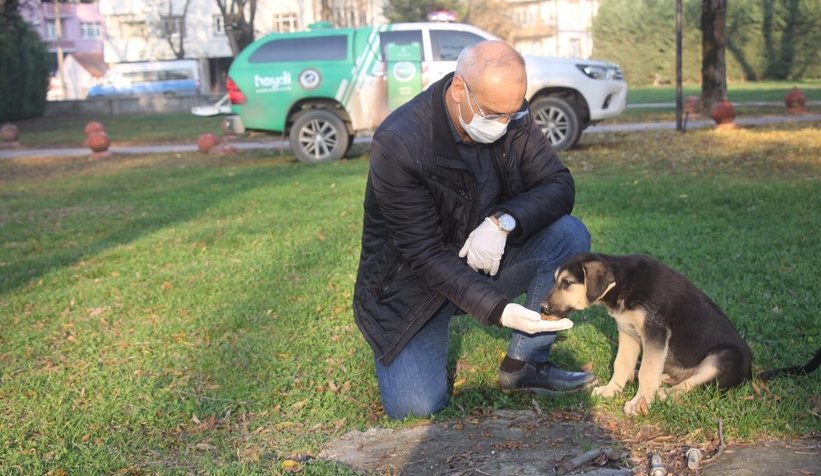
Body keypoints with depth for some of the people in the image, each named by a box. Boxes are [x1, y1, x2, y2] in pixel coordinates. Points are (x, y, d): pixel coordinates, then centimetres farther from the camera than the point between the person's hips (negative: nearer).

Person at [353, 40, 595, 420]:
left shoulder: (512, 118, -11)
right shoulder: (398, 144, -28)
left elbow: (560, 186, -9)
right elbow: (425, 255, -26)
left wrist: (504, 221, -30)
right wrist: (499, 309, -37)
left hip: (486, 258, 5)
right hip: (413, 280, -5)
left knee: (570, 234, -19)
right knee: (415, 409, -19)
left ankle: (525, 363, -6)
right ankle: (396, 351, 17)